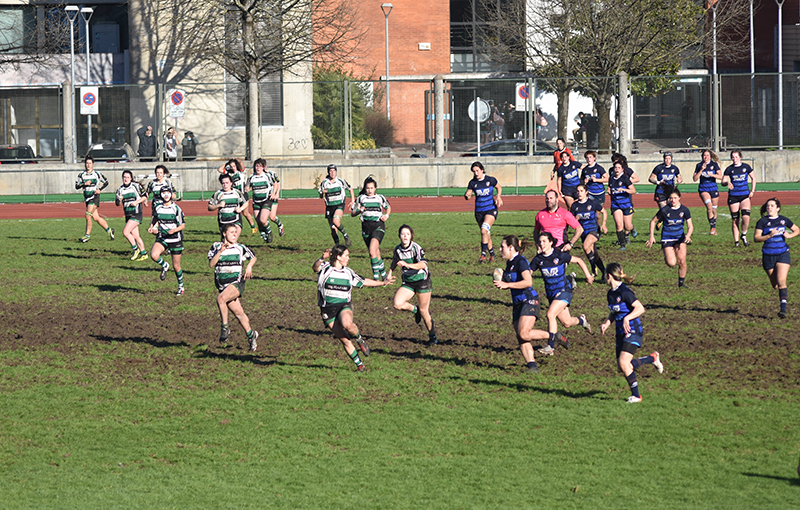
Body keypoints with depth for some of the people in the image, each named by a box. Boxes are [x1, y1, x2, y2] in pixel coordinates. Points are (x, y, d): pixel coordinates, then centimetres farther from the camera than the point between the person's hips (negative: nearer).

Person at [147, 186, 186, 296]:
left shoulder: (176, 208, -6)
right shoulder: (158, 208, 3)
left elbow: (183, 225, -4)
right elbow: (154, 220, 21)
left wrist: (174, 230, -23)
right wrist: (151, 227, 0)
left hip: (175, 239, -2)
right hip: (162, 238, 2)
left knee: (176, 266, 4)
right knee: (154, 255, -27)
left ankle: (181, 287, 27)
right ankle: (164, 266, 5)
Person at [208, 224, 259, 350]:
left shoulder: (240, 248, 6)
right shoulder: (216, 247, 4)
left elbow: (253, 257, 22)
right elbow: (211, 264, -7)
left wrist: (249, 266, 2)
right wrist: (220, 251, -17)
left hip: (237, 283, -2)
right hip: (222, 285, 2)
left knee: (221, 298, -31)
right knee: (238, 313, 2)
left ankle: (225, 328, -20)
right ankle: (251, 335, 23)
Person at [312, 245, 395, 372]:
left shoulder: (348, 273, 11)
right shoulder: (325, 268, -4)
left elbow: (364, 282, 22)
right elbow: (315, 267, -25)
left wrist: (383, 283, 20)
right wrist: (322, 258, -46)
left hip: (344, 306, 2)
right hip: (327, 308, -2)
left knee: (347, 324, -35)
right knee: (344, 340, -6)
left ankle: (360, 340, -5)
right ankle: (359, 364, 9)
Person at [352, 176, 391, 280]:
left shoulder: (380, 198, 4)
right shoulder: (361, 198, 4)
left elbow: (388, 207, 23)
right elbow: (353, 213, 8)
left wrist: (386, 216, 4)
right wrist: (359, 211, -12)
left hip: (378, 226, -3)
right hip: (366, 227, 3)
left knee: (372, 250, -22)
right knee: (376, 253, 8)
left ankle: (376, 276, -18)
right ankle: (383, 274, 25)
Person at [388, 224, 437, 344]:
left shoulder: (416, 248, -16)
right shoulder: (398, 249, 0)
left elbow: (423, 264, -28)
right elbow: (395, 260, 22)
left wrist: (407, 265, -38)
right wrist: (390, 272, 20)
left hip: (422, 281, -4)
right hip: (408, 283, 4)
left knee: (424, 311, 1)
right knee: (397, 304, -19)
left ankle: (432, 336, 21)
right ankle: (414, 310, 11)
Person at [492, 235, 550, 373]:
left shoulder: (521, 261, -14)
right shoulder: (509, 263, 14)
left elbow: (528, 282, -26)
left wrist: (506, 284, -24)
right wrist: (500, 283, 8)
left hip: (529, 302, -9)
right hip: (517, 304, 9)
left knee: (523, 334, -21)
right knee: (521, 339, -4)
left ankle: (553, 336, -4)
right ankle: (532, 365, -8)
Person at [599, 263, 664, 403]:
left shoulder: (624, 292, -18)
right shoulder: (611, 293, 9)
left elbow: (640, 308, -22)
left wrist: (626, 318, -32)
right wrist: (607, 323, 5)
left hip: (632, 332, -9)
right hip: (621, 333, 9)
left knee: (623, 363, -19)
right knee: (621, 366, 6)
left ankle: (636, 395, -5)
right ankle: (652, 358, 26)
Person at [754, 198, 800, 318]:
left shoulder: (784, 220, 4)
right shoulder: (763, 221, -1)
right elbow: (756, 238, -8)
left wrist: (790, 235, -3)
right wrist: (769, 235, -22)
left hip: (783, 254, -1)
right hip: (768, 256, 1)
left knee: (781, 281, -17)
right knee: (775, 285, 8)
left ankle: (783, 309, -19)